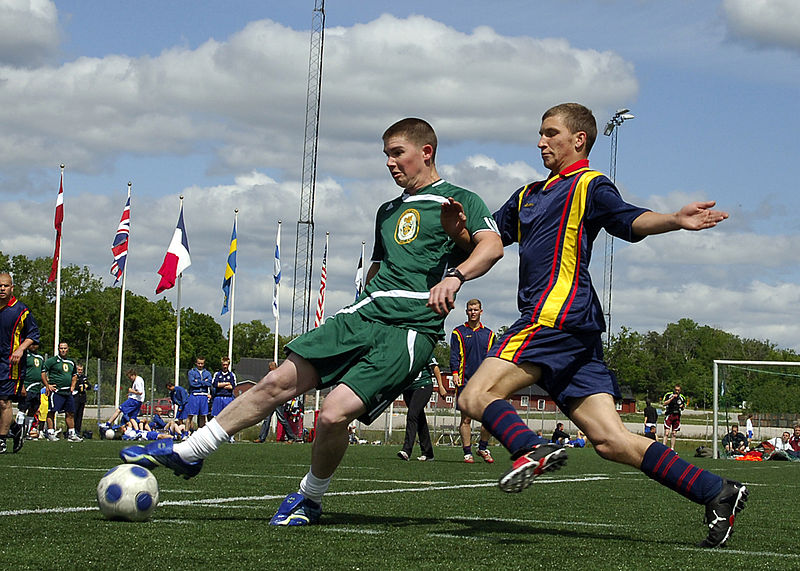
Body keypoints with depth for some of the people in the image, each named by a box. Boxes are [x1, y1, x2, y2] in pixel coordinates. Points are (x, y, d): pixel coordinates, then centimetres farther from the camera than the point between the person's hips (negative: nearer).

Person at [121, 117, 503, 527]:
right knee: (278, 382, -3)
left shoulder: (460, 200, 3)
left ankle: (310, 498, 5)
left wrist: (454, 276, -31)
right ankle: (187, 452, 5)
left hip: (410, 331, -7)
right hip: (363, 315, 7)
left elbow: (492, 245, -14)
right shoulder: (388, 211, 26)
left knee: (334, 414, -21)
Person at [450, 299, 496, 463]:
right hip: (465, 381, -2)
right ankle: (467, 452, 2)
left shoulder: (488, 334, 16)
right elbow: (454, 355, 1)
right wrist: (455, 373, -13)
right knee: (466, 418, -3)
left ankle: (483, 448, 13)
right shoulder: (459, 332, 8)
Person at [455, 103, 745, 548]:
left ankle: (530, 450, -35)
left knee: (476, 397, -14)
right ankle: (716, 492, -5)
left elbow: (630, 220, -15)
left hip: (558, 315, -8)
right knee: (610, 440, -1)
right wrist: (461, 228, 5)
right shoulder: (529, 195, 28)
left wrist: (674, 220, -36)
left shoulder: (589, 185, 2)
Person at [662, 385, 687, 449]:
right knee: (667, 432, -13)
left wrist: (682, 406, -3)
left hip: (677, 416, 4)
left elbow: (683, 407, 21)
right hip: (669, 415, -4)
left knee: (674, 434, 6)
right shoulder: (669, 395, -1)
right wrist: (672, 398, -19)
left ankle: (672, 449, 10)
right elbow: (665, 403, -13)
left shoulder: (682, 398, 11)